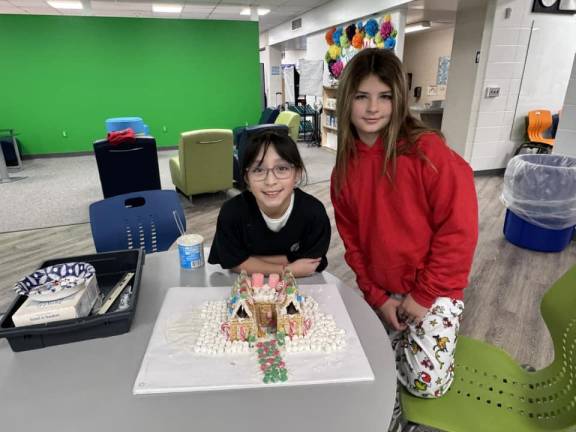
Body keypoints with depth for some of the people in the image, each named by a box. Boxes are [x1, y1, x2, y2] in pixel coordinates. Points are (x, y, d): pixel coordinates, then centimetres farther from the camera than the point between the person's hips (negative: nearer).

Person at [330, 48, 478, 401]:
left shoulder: (426, 150, -20)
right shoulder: (345, 168, -4)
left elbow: (458, 230, -19)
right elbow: (352, 239, 2)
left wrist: (423, 295, -15)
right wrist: (376, 295, -4)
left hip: (434, 289, -4)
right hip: (383, 292, 5)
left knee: (426, 381, -4)